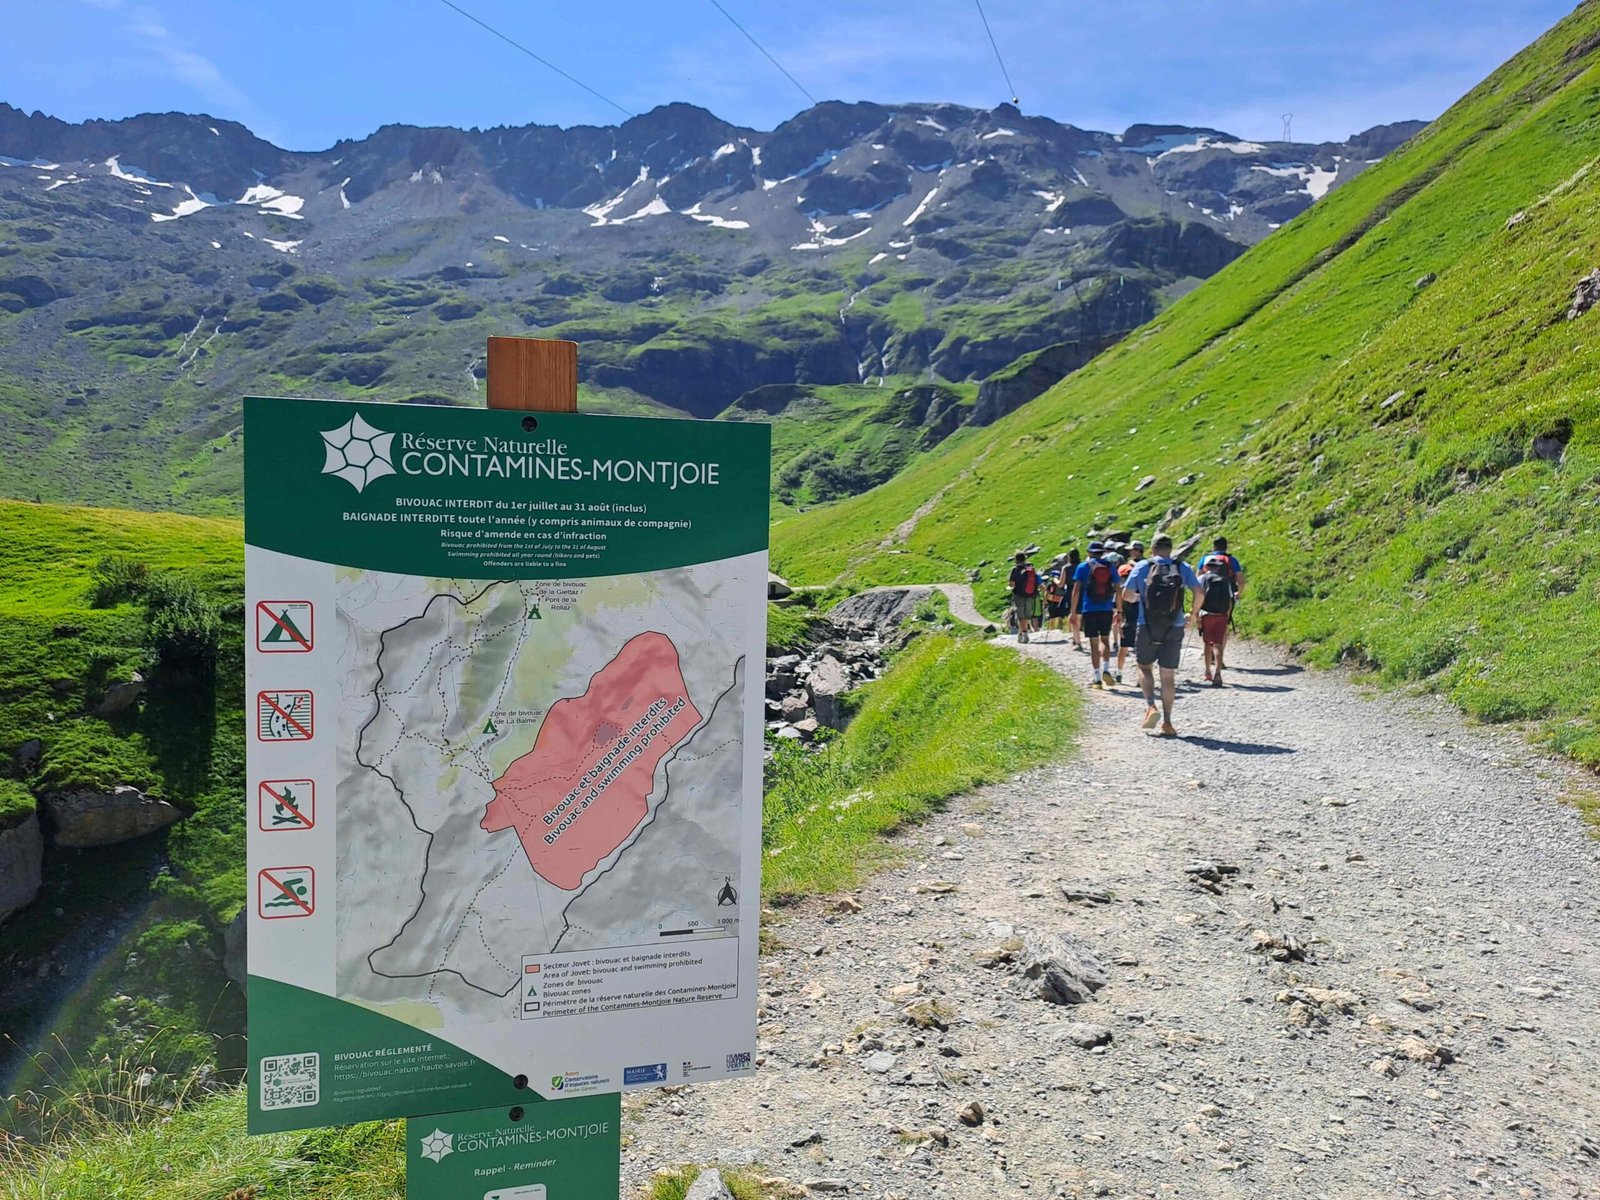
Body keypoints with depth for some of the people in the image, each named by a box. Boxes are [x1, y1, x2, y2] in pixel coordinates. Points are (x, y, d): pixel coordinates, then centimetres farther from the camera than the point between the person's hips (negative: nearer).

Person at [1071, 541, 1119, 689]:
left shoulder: (1083, 567, 2)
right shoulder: (1110, 567, 7)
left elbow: (1076, 590, -3)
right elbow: (1117, 590, 6)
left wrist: (1073, 612, -1)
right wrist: (1119, 610, 12)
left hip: (1089, 609, -2)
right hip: (1107, 609, 2)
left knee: (1094, 643, 2)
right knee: (1105, 640, 17)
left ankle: (1097, 679, 2)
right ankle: (1106, 670, -3)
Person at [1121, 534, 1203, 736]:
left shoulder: (1142, 567, 2)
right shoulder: (1183, 568, 4)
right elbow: (1199, 593, -5)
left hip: (1147, 627, -1)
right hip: (1174, 628, 1)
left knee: (1144, 667, 15)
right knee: (1168, 675, 7)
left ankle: (1150, 706, -7)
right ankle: (1167, 722, 7)